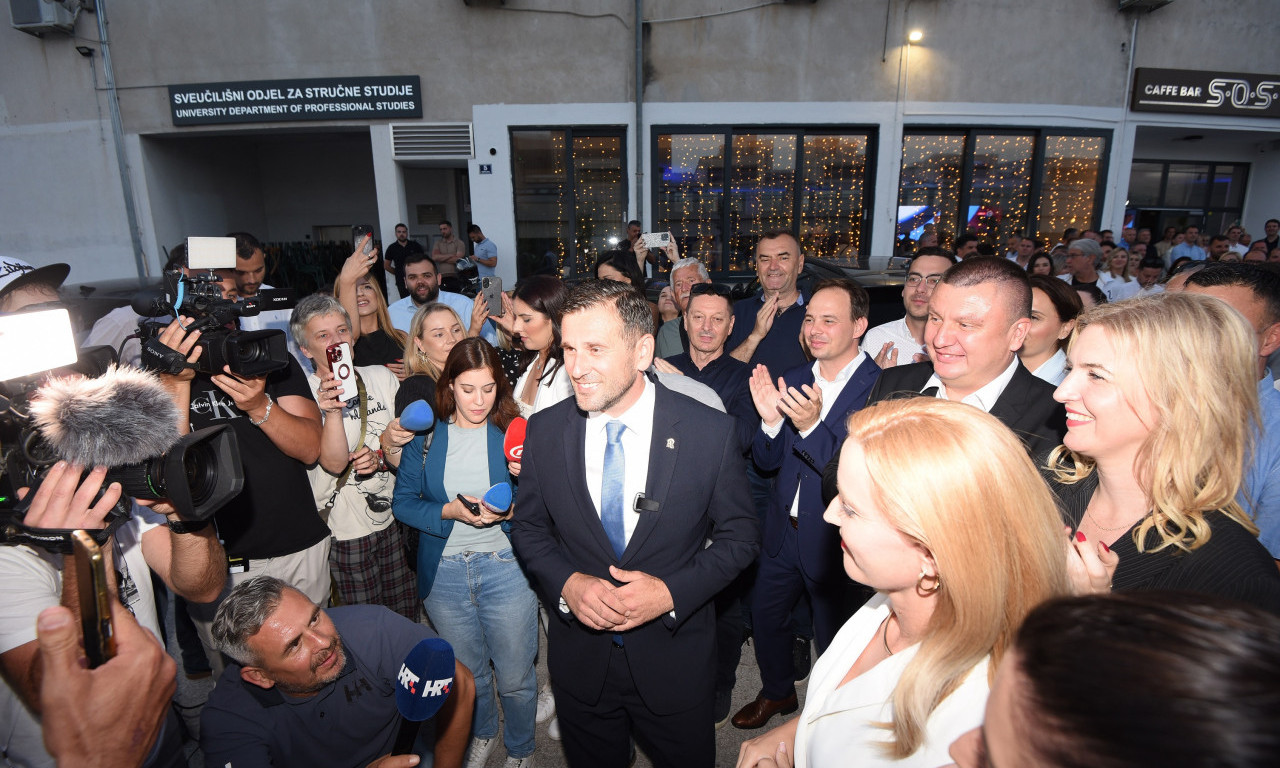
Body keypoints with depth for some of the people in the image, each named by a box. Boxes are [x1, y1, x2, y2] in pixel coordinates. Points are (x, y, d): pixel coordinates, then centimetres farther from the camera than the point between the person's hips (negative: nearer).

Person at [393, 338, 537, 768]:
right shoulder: (426, 433, -3)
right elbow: (403, 503, -1)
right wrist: (449, 511, -18)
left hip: (506, 569, -1)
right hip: (444, 574, 2)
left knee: (515, 678, 9)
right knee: (467, 673, 22)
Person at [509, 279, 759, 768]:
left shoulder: (711, 431, -17)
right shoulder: (544, 431, -10)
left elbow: (738, 535, -7)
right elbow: (528, 527, 1)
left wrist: (671, 592, -21)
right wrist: (567, 584, -17)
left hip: (674, 661, -1)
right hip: (580, 660, 2)